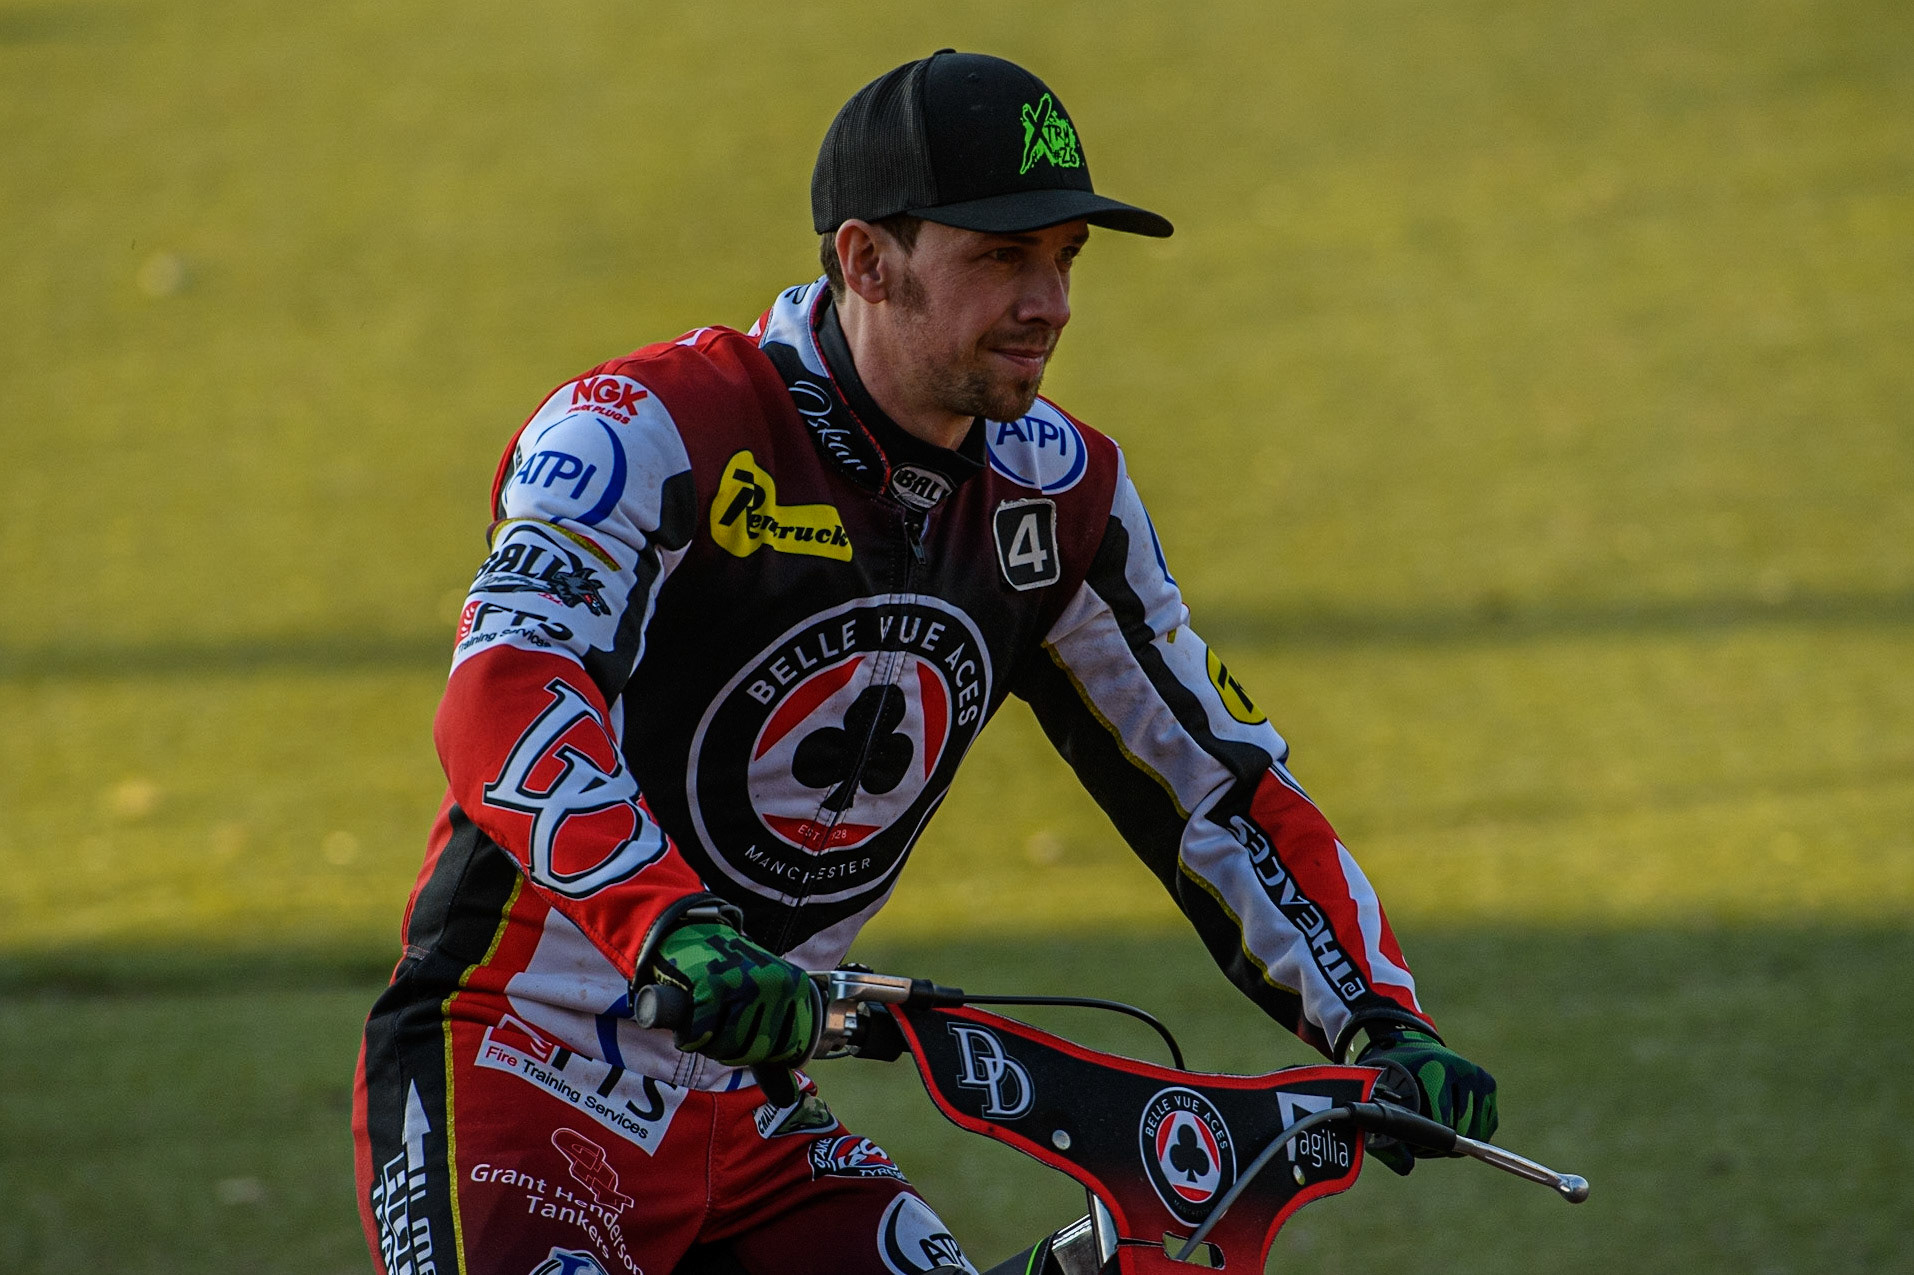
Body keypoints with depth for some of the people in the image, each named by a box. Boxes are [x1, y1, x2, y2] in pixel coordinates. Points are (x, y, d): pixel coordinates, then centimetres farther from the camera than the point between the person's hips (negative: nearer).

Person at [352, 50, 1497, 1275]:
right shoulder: (653, 429, -17)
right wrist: (671, 933, -49)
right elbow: (506, 694, -33)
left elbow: (1218, 778, 11)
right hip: (519, 1087, -7)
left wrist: (1383, 1026, -2)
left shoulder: (1056, 495, 4)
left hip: (745, 1120, 7)